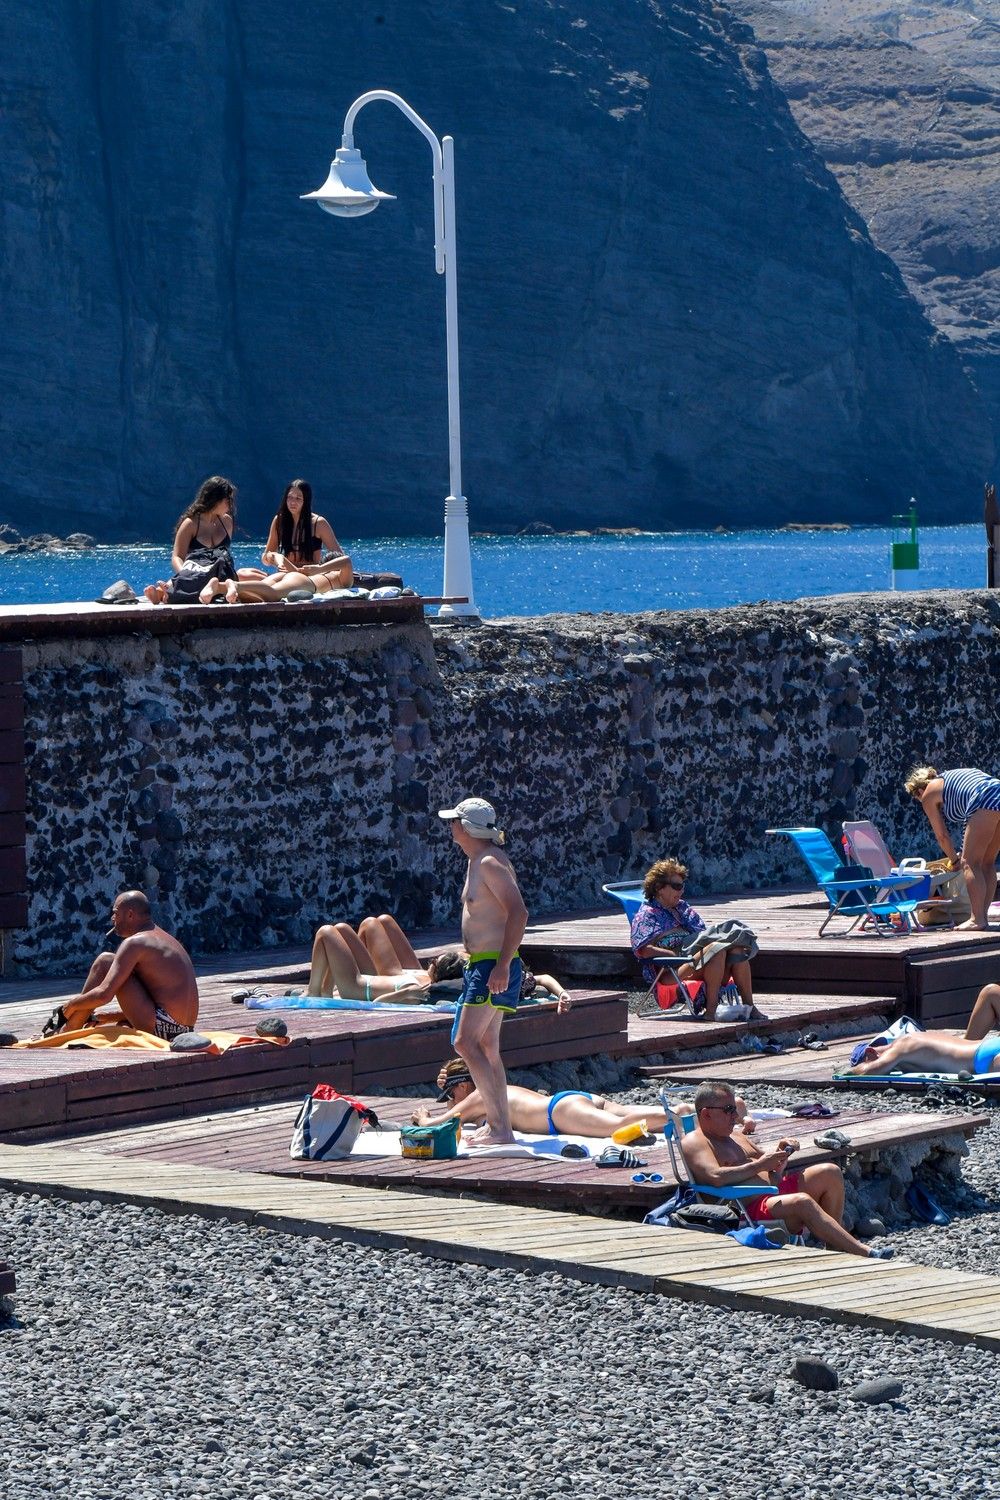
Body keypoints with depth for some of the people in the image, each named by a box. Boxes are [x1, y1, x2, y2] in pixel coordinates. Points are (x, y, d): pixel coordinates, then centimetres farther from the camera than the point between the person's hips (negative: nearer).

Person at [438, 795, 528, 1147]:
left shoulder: (491, 863, -16)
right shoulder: (478, 862, 15)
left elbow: (518, 912, -25)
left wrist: (502, 966, -29)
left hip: (494, 964, -11)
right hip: (481, 964, 11)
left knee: (466, 1042, -15)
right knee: (486, 1046, 14)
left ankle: (499, 1126, -16)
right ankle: (497, 1124, 21)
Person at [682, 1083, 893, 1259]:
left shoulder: (735, 1136, 25)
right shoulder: (694, 1142, -4)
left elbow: (768, 1164, 30)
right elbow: (716, 1177, -22)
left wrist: (780, 1154, 6)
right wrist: (758, 1166, -18)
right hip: (751, 1209, -10)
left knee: (830, 1172, -3)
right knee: (802, 1202, -33)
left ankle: (835, 1247, -9)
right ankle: (865, 1255, -35)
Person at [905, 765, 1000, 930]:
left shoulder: (929, 794, 14)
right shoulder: (952, 777, 36)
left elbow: (942, 835, 16)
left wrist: (954, 859, 29)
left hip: (985, 801, -8)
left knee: (970, 862, -4)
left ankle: (978, 919, -11)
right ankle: (983, 916, 11)